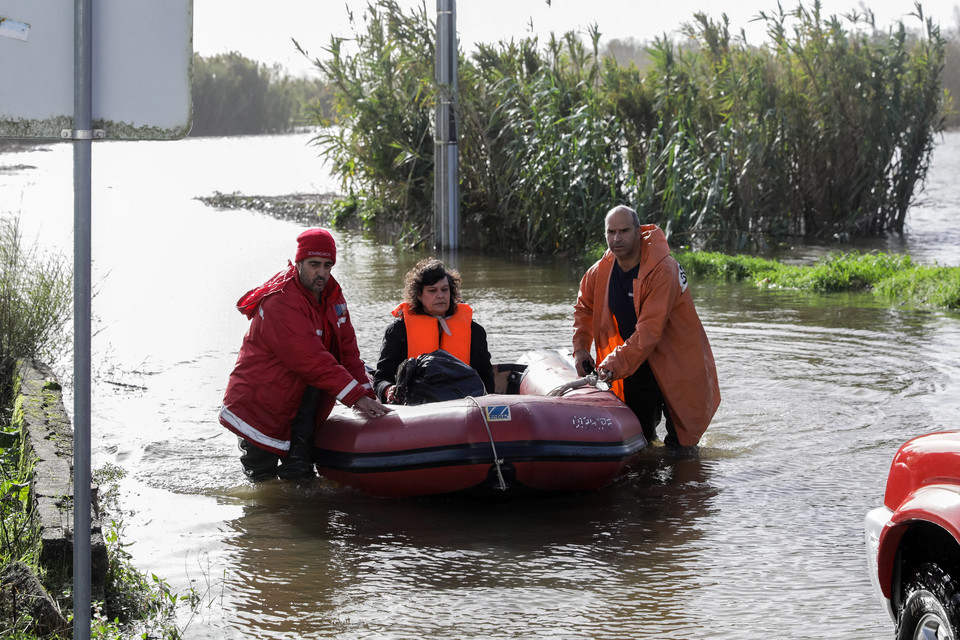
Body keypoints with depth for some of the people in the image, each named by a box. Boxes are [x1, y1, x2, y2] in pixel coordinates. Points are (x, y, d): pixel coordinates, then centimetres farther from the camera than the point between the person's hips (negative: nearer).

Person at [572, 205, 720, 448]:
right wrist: (581, 348, 3)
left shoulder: (663, 270, -25)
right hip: (637, 365, 5)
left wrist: (615, 364, -34)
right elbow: (584, 309, 17)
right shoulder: (600, 272, -4)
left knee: (679, 446, -2)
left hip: (676, 368, -5)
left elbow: (649, 330, -30)